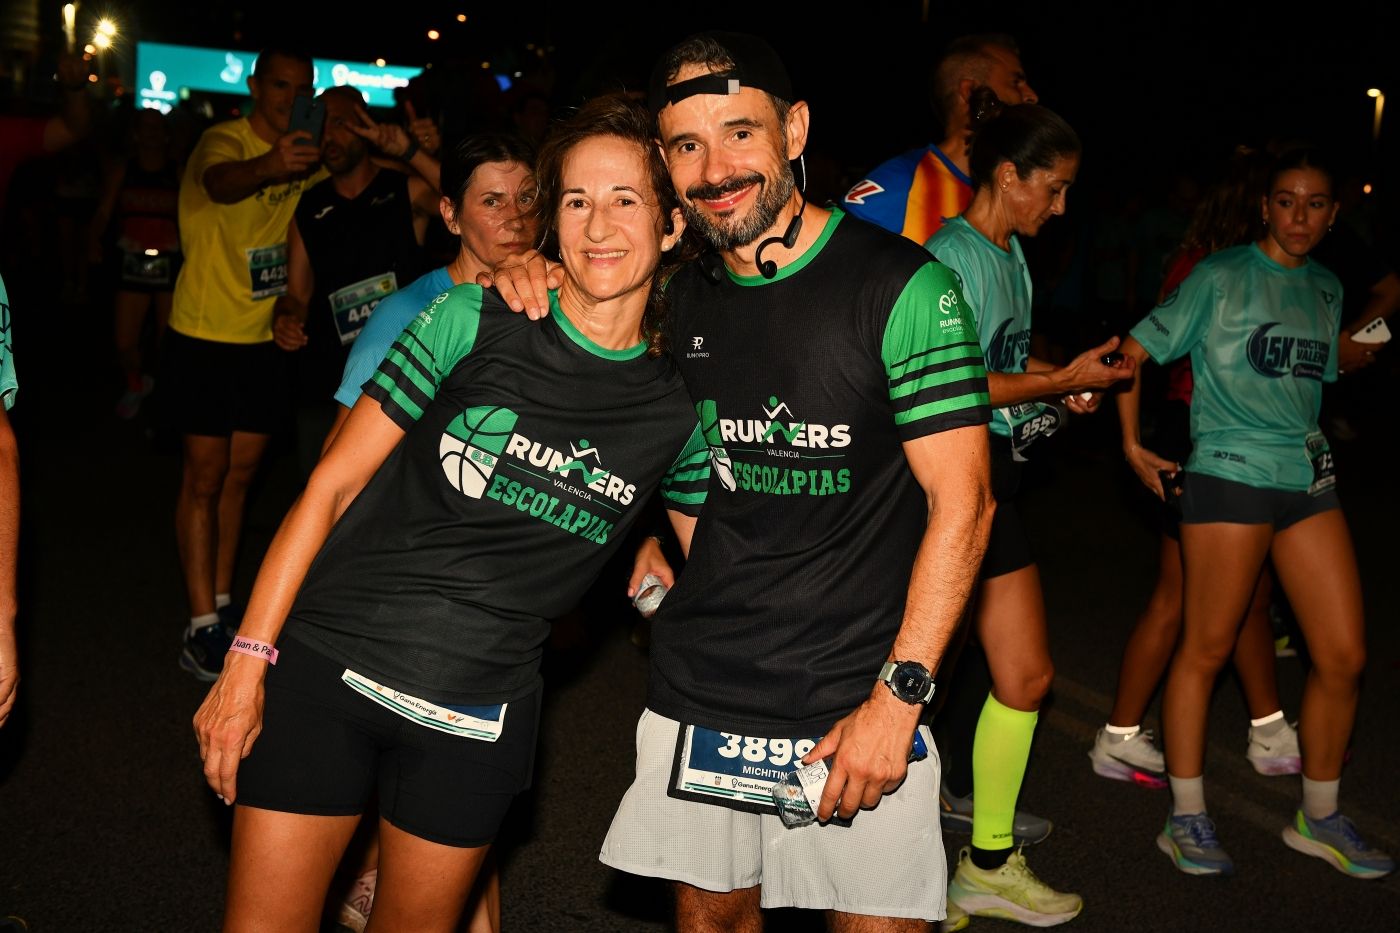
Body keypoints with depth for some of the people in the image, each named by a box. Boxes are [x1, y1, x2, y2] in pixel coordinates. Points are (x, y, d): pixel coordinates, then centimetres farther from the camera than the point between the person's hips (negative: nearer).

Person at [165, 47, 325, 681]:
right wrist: (270, 166, -62)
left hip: (263, 339, 6)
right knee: (205, 478, -3)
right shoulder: (224, 141, -17)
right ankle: (202, 627, 0)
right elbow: (221, 181, -40)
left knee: (240, 472, 12)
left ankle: (221, 604, 23)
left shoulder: (305, 156, 4)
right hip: (204, 336, -6)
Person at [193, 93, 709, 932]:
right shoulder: (473, 322, -5)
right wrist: (247, 661, -5)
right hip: (327, 666, -1)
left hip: (476, 714, 2)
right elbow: (331, 486, -3)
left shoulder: (677, 413, 0)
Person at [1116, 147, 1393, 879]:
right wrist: (1132, 444, -6)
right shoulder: (1222, 277, -3)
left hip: (1308, 475, 6)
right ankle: (1186, 818, 12)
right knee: (1206, 647, 0)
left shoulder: (1326, 289, 15)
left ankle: (1319, 818, 21)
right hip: (1230, 475, -6)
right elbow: (1134, 351, -4)